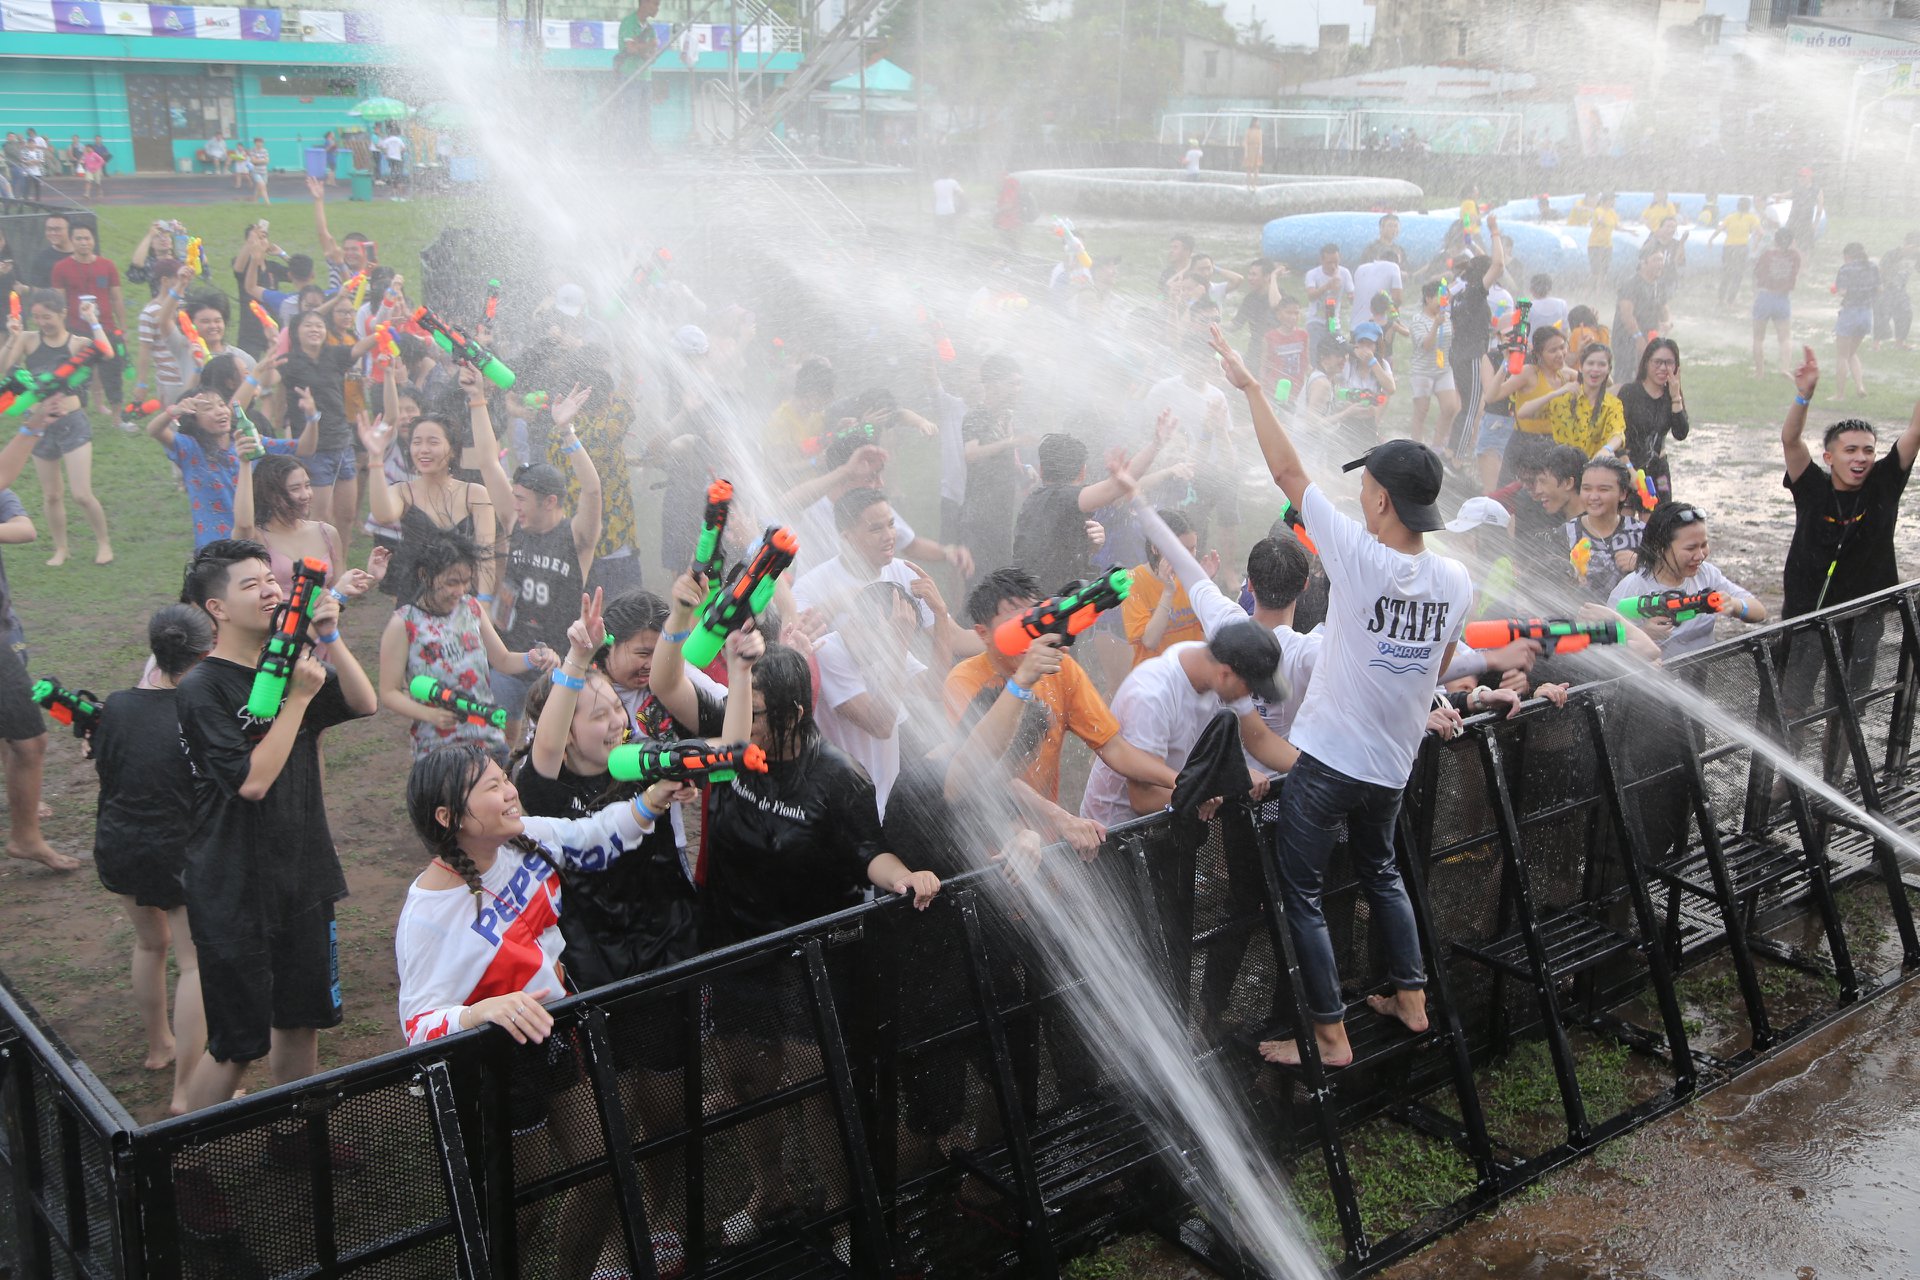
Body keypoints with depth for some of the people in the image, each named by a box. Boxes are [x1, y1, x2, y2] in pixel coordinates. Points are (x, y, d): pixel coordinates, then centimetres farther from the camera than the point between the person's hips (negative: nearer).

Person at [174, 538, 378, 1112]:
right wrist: (297, 699, -20)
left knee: (301, 1021, 18)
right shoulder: (204, 688, -15)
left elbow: (365, 704, 2)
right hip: (235, 889, -7)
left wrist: (329, 637, -9)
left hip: (303, 876, 7)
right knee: (238, 1043, -2)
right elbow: (252, 780, -23)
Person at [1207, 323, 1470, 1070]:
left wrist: (1251, 386, -9)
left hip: (1326, 756, -6)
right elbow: (1440, 668, 11)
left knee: (1301, 893, 5)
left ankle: (1329, 1033, 9)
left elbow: (1288, 472, -16)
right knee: (1380, 872, 28)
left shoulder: (1360, 557, -20)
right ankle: (1410, 998, 34)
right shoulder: (1456, 580, -3)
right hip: (1393, 763, 7)